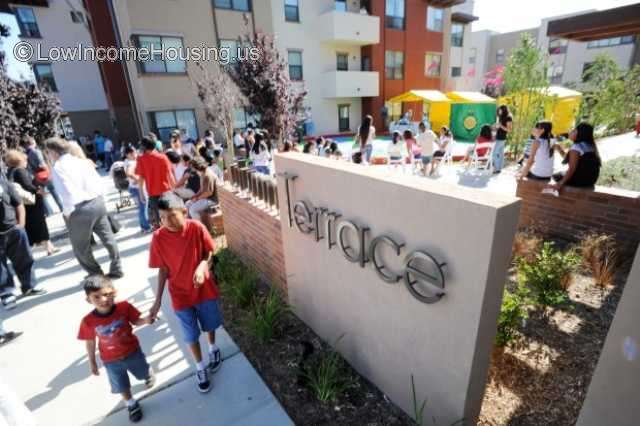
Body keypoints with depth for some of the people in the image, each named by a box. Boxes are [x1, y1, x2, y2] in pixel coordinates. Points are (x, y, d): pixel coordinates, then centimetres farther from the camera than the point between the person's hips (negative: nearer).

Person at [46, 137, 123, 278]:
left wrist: (67, 212, -7)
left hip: (81, 209, -6)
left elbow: (68, 193, -18)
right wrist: (97, 198, 15)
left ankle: (96, 275, 23)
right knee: (107, 236, 14)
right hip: (98, 202, 7)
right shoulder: (81, 161, 10)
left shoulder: (58, 167, -10)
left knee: (81, 247, 12)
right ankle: (116, 270, 23)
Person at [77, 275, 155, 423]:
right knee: (122, 387, 20)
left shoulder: (124, 307, -27)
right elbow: (90, 343, -8)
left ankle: (148, 375, 65)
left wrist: (146, 320, -33)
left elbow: (135, 321, -10)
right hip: (111, 360, 0)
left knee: (144, 373, 27)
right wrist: (92, 362, 2)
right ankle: (131, 405, 50)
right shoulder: (88, 321, -25)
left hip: (132, 351, 0)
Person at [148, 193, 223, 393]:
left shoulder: (197, 228, -19)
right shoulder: (158, 238, -17)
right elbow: (163, 270, -7)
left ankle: (213, 349, 53)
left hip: (204, 288, 0)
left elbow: (209, 252, -6)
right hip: (180, 294, 0)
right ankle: (200, 368, 39)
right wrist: (158, 300, -5)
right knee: (191, 335, 15)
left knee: (210, 324, 22)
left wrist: (203, 266, -26)